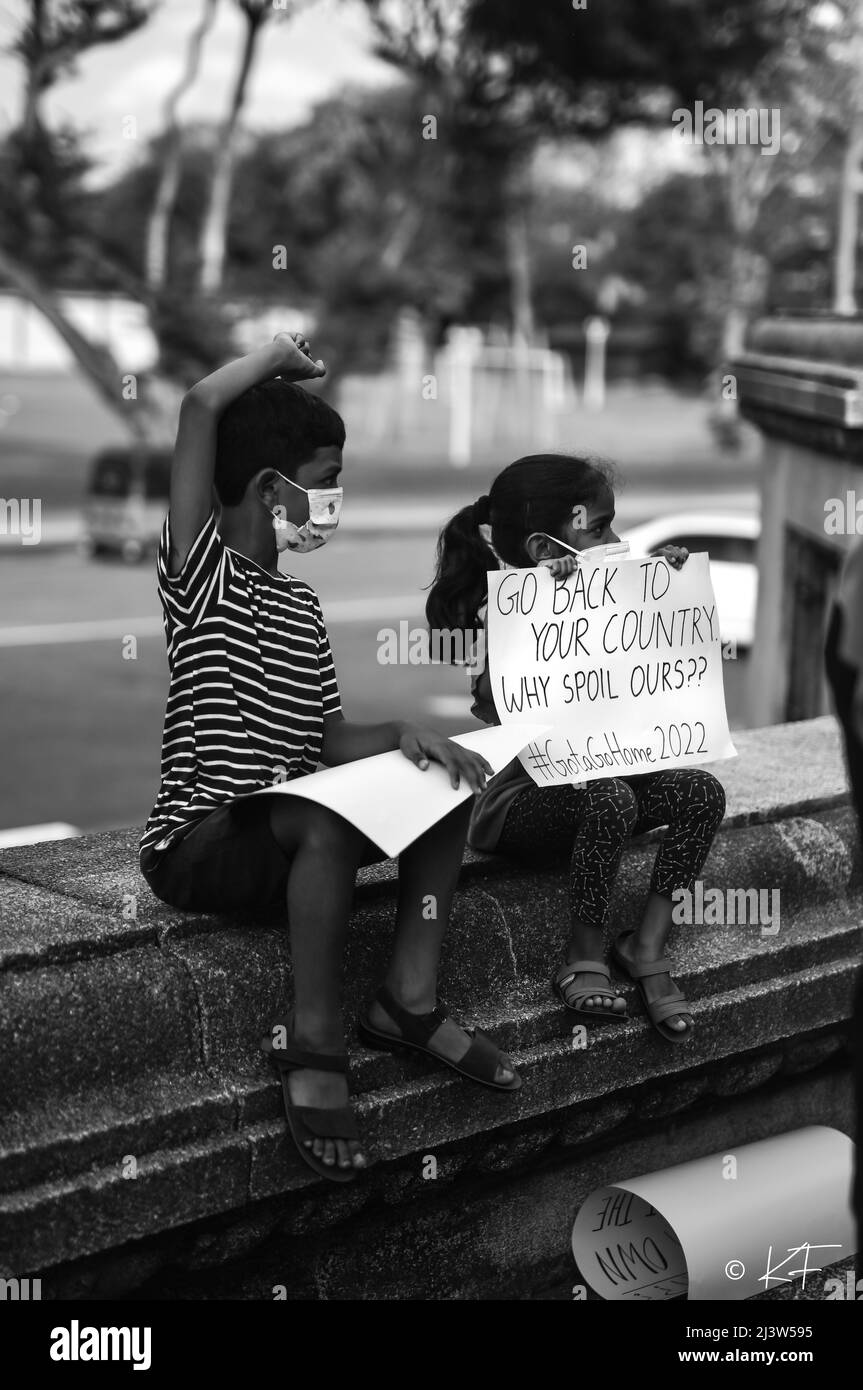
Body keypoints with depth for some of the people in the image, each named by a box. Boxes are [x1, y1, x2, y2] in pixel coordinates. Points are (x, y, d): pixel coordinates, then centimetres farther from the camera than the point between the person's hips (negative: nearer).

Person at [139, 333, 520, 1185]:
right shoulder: (199, 568, -8)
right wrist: (278, 356, -4)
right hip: (197, 844, -8)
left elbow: (328, 739, 9)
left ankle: (410, 996, -6)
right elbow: (201, 407, -20)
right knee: (325, 818, -37)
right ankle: (312, 1042, -24)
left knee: (450, 776, -3)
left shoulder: (300, 606, 15)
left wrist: (401, 734, -11)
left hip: (285, 834, 8)